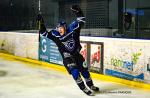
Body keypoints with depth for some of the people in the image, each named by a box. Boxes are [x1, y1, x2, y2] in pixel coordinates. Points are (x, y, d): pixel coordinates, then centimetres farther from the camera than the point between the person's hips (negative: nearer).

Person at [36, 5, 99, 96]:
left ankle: (91, 85, 33)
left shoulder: (72, 29, -12)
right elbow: (45, 33, -11)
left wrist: (78, 12, -24)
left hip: (76, 54, 2)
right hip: (67, 57, -2)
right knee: (75, 71, -17)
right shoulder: (56, 35, -12)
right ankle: (84, 88, -5)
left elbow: (81, 21, -11)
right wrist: (41, 23, -21)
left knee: (84, 70, 12)